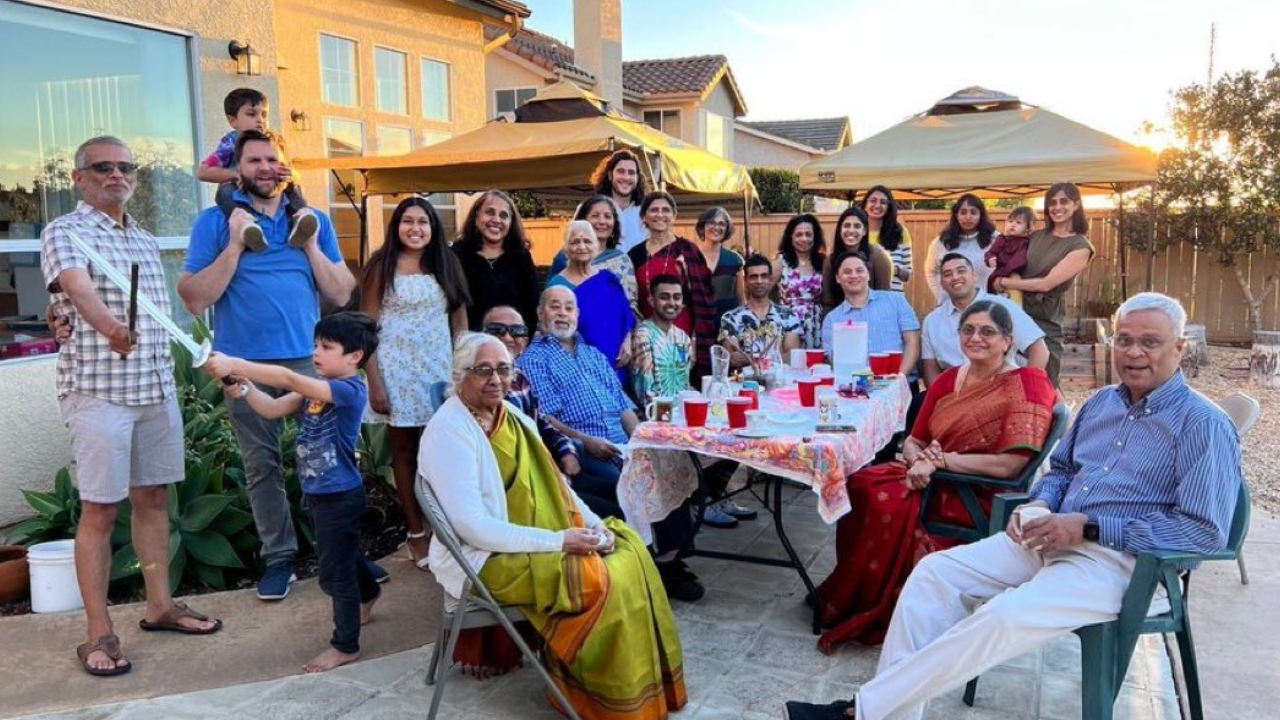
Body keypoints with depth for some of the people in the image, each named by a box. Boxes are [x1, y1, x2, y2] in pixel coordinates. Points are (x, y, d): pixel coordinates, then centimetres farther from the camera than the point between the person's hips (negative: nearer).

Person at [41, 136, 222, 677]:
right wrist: (110, 328, -46)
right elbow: (79, 288, -27)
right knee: (100, 509, -2)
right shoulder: (64, 232, -5)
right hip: (98, 389, -6)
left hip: (157, 386, 6)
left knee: (154, 497, 12)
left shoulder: (145, 240, 16)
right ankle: (99, 633, 6)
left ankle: (160, 606, 24)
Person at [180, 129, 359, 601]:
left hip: (309, 361, 1)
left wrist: (311, 243, -6)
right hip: (246, 366, -1)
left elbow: (341, 295, 5)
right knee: (262, 465, 7)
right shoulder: (215, 221, 2)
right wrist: (234, 246, -13)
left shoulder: (313, 220, 10)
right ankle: (279, 557, 19)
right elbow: (194, 300, -6)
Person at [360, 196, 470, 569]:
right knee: (404, 451, 5)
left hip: (439, 368, 2)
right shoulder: (381, 266, 0)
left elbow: (460, 323, 10)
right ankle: (416, 533, 13)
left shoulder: (447, 264, 9)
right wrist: (374, 382, -10)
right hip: (398, 370, -2)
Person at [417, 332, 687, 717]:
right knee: (601, 580, -22)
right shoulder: (449, 432, -19)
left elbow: (552, 482, 13)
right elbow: (471, 526, -25)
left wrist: (594, 524, -4)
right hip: (485, 558, -9)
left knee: (627, 547, -4)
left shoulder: (513, 415, 8)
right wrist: (556, 541, -26)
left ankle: (648, 681, 5)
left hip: (546, 535, 9)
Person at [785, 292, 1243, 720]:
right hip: (1051, 539, 8)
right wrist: (1039, 506, 1)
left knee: (1005, 616, -31)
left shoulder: (1204, 425, -8)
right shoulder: (1101, 402, 15)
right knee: (935, 573, -10)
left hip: (1124, 562, -8)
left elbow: (1206, 532, -16)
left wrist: (1089, 526, -19)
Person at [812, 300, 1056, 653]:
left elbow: (1011, 465, -20)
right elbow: (913, 442, 11)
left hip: (984, 498, -6)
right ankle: (854, 596, -6)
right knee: (863, 485, -20)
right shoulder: (948, 380, 10)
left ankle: (865, 616, -5)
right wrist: (920, 460, -13)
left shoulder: (1028, 383, -10)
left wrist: (940, 459, -18)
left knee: (889, 504, -26)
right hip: (935, 482, 6)